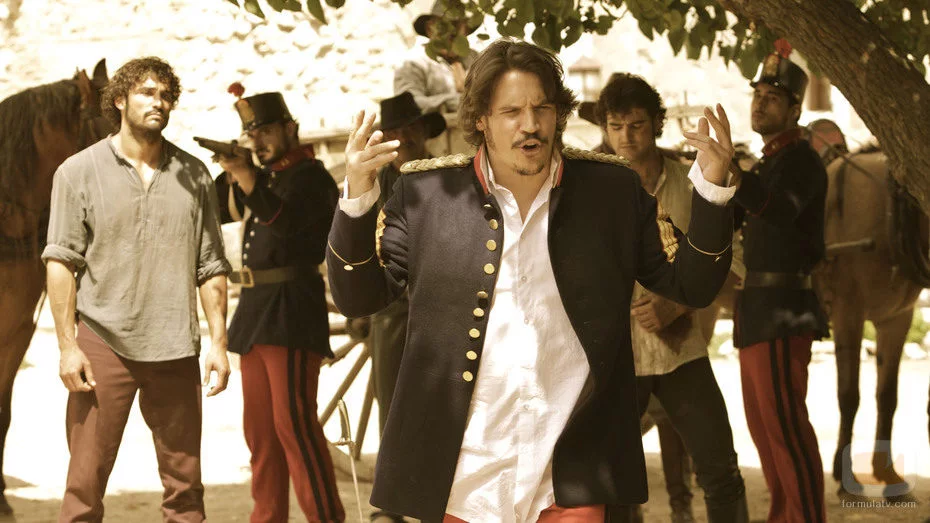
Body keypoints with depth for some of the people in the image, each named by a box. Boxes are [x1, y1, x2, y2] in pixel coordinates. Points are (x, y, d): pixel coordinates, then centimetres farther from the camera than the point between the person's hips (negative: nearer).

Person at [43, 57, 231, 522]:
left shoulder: (193, 175, 9)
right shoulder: (79, 172, 2)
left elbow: (211, 267, 9)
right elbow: (61, 263, -2)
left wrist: (218, 341, 2)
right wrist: (67, 345, -10)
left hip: (174, 349, 2)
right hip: (104, 343, -2)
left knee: (185, 484, 7)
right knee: (85, 482, -2)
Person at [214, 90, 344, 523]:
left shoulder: (310, 175, -7)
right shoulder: (265, 177, 18)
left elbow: (286, 219, -25)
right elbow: (224, 214, 18)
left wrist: (244, 175, -36)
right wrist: (229, 176, 3)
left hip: (291, 311, -9)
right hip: (256, 309, 9)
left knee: (293, 422, -13)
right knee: (259, 428, 11)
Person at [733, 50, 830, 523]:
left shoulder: (800, 160, -12)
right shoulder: (770, 163, 19)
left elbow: (779, 211, -33)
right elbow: (734, 219, 19)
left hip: (782, 314, -10)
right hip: (760, 312, 10)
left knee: (785, 424, -10)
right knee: (764, 425, 15)